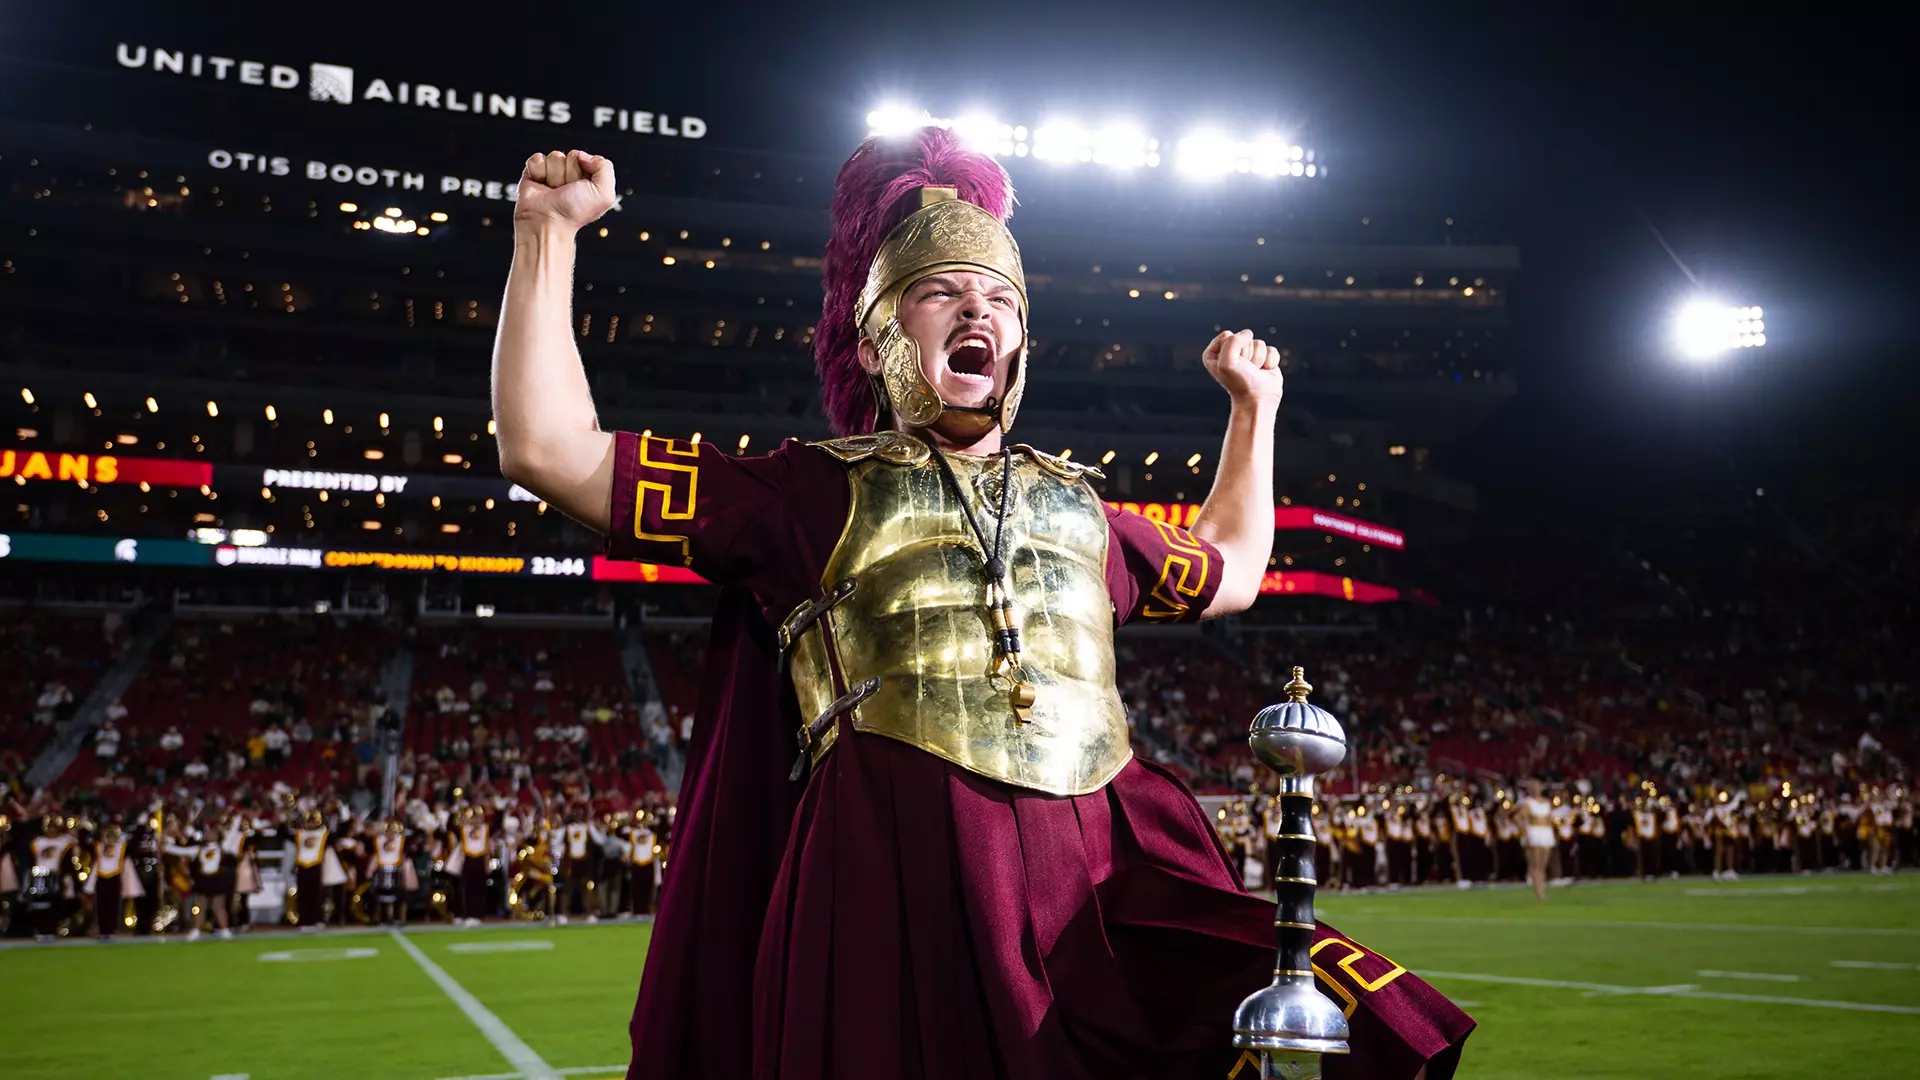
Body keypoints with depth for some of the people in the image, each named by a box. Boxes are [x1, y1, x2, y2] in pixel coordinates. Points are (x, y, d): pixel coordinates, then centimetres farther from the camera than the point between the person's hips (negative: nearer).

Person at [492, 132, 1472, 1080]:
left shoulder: (1078, 508, 26)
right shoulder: (815, 492, 12)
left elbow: (1229, 571, 44)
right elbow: (548, 449, 8)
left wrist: (1253, 405, 44)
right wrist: (549, 232, 6)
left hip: (1107, 894, 4)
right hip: (904, 900, -3)